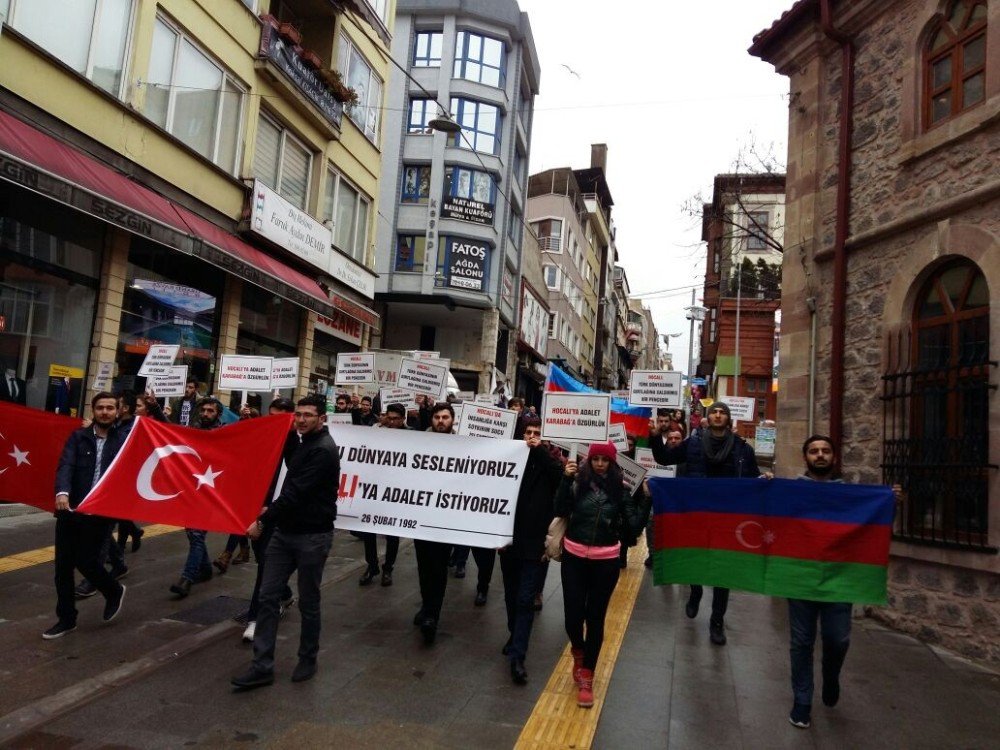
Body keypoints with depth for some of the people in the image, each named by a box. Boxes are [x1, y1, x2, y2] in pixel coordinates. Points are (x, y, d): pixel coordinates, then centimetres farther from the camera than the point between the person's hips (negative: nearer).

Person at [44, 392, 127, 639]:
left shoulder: (122, 441, 2)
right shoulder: (78, 437, 4)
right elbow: (66, 466, -10)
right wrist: (62, 492, -27)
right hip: (70, 509, 3)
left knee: (85, 560, -4)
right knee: (63, 565, 6)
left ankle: (114, 592, 26)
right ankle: (66, 619, 22)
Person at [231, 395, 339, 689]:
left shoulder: (324, 450, -17)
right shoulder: (304, 443, 13)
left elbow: (297, 492, -22)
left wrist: (263, 521, -18)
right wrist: (272, 511, 9)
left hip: (312, 536, -8)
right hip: (285, 531, 8)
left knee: (308, 602, 6)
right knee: (268, 596, 4)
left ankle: (308, 660, 24)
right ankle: (262, 666, 10)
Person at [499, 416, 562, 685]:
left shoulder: (548, 463, 1)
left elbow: (562, 477, -20)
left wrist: (540, 451, -19)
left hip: (534, 543, -2)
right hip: (509, 539, 3)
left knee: (525, 600, -4)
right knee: (511, 596, 17)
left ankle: (517, 657, -1)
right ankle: (515, 637, 38)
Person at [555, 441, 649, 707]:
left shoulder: (620, 489, -5)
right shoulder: (578, 483, -5)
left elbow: (633, 526, -8)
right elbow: (561, 511, -14)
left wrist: (648, 499, -15)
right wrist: (566, 479, -21)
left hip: (605, 561, 0)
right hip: (574, 557, 0)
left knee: (595, 618, 9)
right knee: (573, 615, 2)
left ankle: (586, 676, 26)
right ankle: (578, 653, 37)